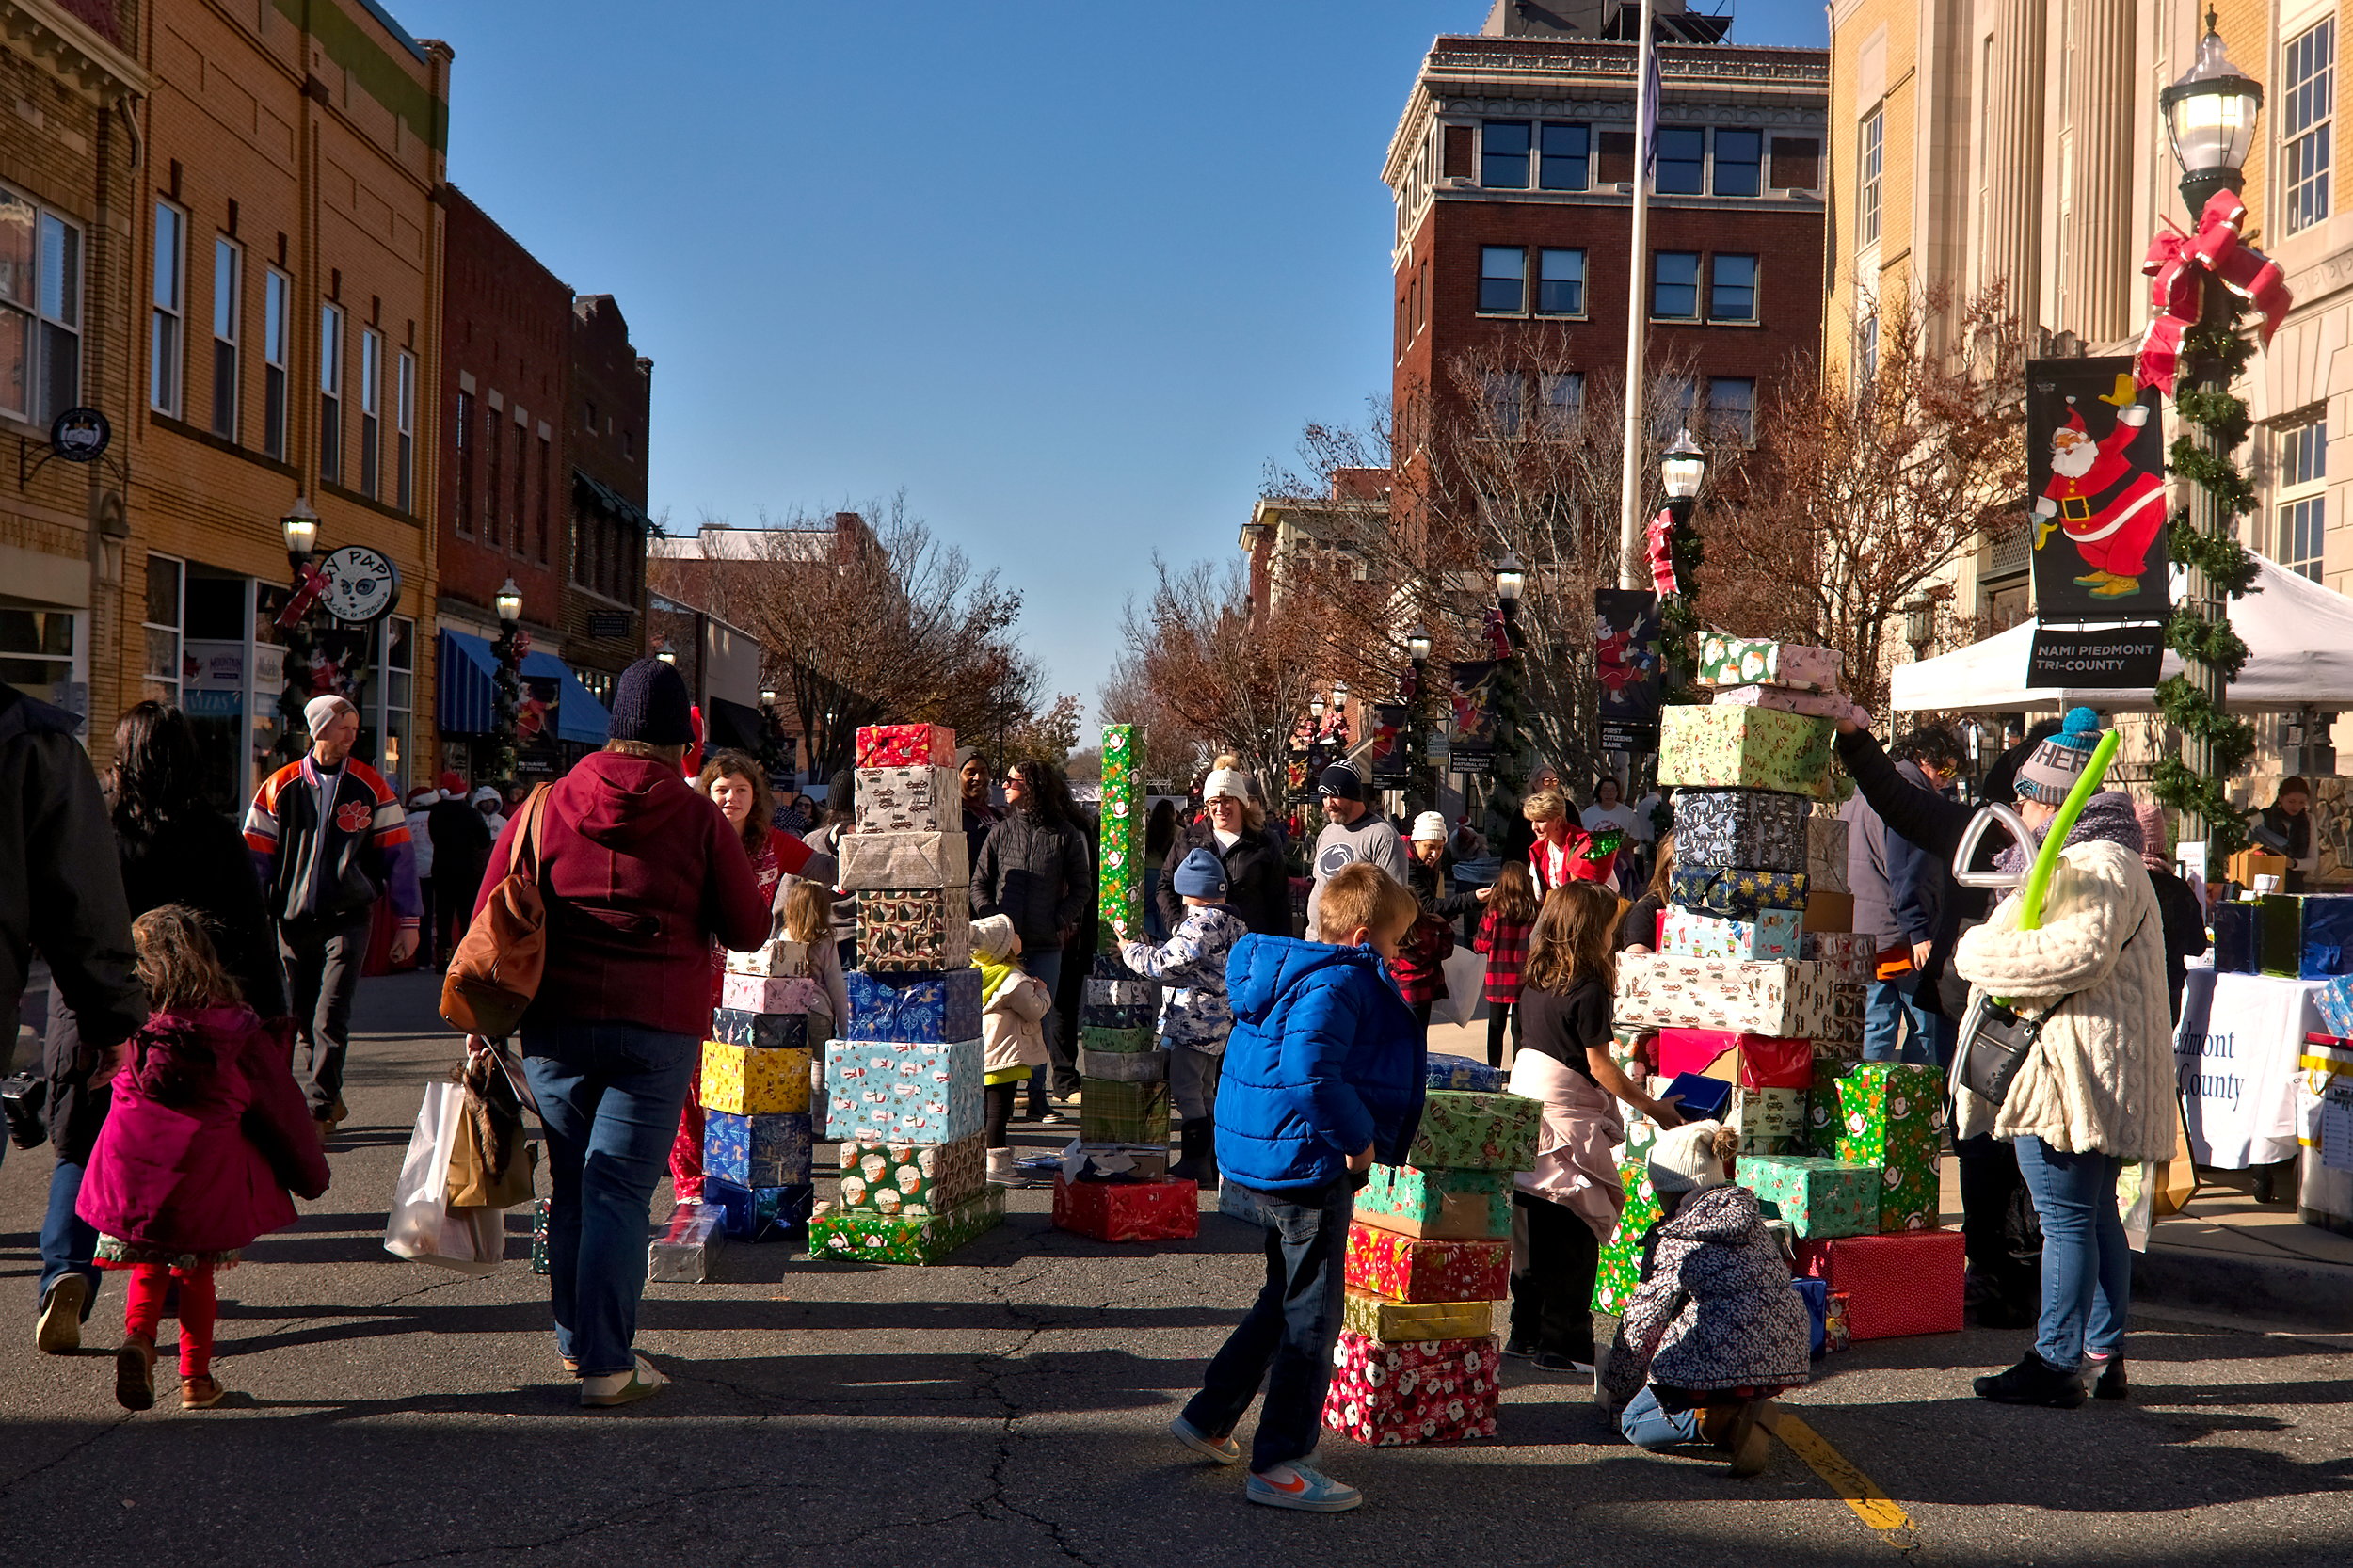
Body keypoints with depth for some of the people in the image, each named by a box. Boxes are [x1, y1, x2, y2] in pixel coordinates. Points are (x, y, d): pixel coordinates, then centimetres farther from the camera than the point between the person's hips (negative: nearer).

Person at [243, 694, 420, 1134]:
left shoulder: (370, 788, 3)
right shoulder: (280, 787, 5)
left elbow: (398, 853, 5)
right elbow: (256, 855, 8)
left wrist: (407, 921, 2)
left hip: (347, 919, -2)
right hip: (293, 920, 2)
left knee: (330, 1018, -11)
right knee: (301, 1019, 9)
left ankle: (319, 1111, -5)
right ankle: (324, 1101, 23)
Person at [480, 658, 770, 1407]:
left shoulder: (548, 804, 5)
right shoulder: (699, 818, -2)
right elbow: (748, 930, 0)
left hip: (556, 1022, 3)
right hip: (658, 1028, -3)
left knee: (570, 1184, 15)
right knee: (619, 1190, -2)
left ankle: (575, 1340, 26)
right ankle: (607, 1364, -2)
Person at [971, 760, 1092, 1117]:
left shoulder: (1065, 835, 1)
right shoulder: (1000, 832, 7)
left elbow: (1082, 886, 6)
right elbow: (980, 883, 10)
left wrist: (1061, 920, -5)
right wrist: (991, 920, -4)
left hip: (1046, 944, -1)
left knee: (1042, 1019, 4)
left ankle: (1037, 1093, 12)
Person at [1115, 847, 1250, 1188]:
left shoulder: (1200, 925, -21)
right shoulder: (1235, 923, 9)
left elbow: (1162, 964, -22)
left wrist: (1128, 946, -7)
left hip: (1192, 1022, -10)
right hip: (1220, 1022, 10)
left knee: (1185, 1090, -3)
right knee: (1204, 1091, 18)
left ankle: (1194, 1164, -1)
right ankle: (1210, 1163, 25)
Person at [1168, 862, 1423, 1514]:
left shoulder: (1288, 971, 13)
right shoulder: (1339, 983, -19)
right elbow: (1309, 1069, -33)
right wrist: (1359, 1137, -23)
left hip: (1258, 1164, 10)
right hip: (1307, 1167, -10)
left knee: (1283, 1301, 24)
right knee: (1312, 1317, 0)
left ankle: (1206, 1418, 32)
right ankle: (1277, 1465, 6)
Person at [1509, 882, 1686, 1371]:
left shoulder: (1535, 979, 8)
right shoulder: (1588, 989, -15)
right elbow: (1599, 1065, -13)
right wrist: (1651, 1107, -4)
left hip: (1527, 1100, 8)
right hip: (1568, 1116, -8)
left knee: (1535, 1230, 14)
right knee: (1575, 1235, -1)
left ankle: (1526, 1332, 21)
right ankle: (1562, 1344, 1)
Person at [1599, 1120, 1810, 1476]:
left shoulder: (1672, 1239, -5)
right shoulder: (1748, 1218, 14)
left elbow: (1642, 1322, 0)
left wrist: (1616, 1391, 16)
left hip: (1720, 1360, -7)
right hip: (1782, 1359, 7)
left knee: (1634, 1422, 13)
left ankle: (1716, 1419, -15)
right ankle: (1746, 1409, 4)